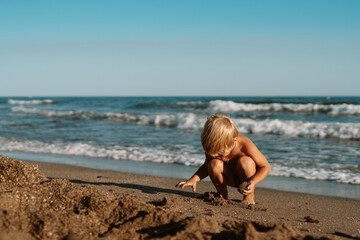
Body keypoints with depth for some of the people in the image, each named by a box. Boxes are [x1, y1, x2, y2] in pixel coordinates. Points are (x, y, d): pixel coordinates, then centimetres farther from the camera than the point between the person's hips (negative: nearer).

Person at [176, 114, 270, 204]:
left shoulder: (245, 145, -30)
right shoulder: (214, 148, -18)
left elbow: (265, 167, -21)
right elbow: (206, 167, 0)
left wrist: (252, 183, -37)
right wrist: (194, 179, -20)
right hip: (230, 178, 3)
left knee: (245, 161, -36)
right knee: (214, 164, -28)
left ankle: (249, 196, -13)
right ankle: (222, 195, -5)